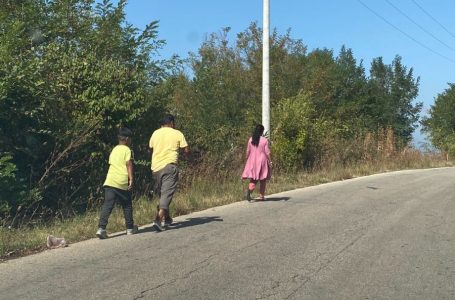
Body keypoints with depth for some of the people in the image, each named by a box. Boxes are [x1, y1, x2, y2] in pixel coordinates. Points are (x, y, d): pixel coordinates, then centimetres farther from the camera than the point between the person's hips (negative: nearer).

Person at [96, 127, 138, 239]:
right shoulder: (127, 150, -1)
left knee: (107, 205, -1)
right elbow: (129, 164, -11)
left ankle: (101, 228, -13)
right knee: (127, 206, 10)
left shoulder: (114, 150, 18)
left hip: (110, 181, 5)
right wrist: (131, 179, -13)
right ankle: (130, 228, 20)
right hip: (122, 182, -5)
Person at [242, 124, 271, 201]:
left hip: (252, 161, 3)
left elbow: (248, 151, 3)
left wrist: (247, 159, 15)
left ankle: (248, 191, -16)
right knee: (262, 180, 12)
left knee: (253, 180, 7)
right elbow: (267, 152, -8)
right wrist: (269, 162, 0)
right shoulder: (265, 140, -9)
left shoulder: (251, 139, 0)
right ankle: (261, 196, 16)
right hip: (262, 161, -3)